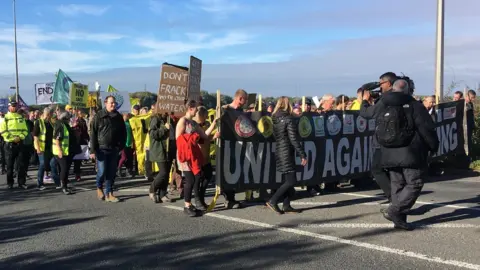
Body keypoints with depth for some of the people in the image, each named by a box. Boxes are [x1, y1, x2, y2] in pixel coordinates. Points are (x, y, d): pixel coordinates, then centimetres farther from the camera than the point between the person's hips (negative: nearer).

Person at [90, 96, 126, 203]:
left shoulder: (118, 117, 9)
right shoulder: (99, 116, -3)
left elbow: (123, 132, 16)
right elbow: (93, 134, -6)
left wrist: (121, 145, 4)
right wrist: (92, 150, -11)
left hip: (114, 150, 4)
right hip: (101, 149, -4)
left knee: (111, 173, 5)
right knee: (102, 171, -5)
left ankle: (109, 194, 13)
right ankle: (99, 188, 23)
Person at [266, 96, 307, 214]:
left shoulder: (274, 119, 8)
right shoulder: (288, 119, -12)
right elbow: (294, 140, -15)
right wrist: (303, 155, -11)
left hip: (278, 152, 8)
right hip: (286, 153, -8)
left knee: (286, 180, 14)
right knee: (291, 181, -4)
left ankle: (286, 206, 16)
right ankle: (273, 201, -7)